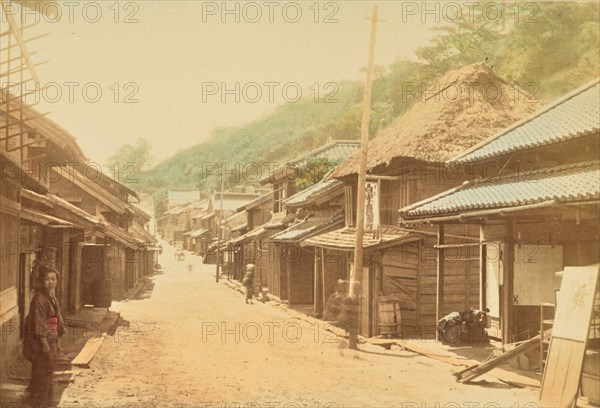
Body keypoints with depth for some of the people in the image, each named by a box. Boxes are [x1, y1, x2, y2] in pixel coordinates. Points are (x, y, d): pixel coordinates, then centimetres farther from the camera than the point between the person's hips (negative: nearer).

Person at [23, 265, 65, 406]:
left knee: (48, 372, 18)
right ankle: (38, 401, 9)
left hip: (52, 340, 9)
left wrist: (57, 341, 18)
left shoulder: (52, 298, 10)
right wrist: (44, 343, -21)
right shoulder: (39, 299, -18)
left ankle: (45, 399, 30)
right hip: (42, 341, -9)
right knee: (42, 372, -1)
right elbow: (38, 322, -20)